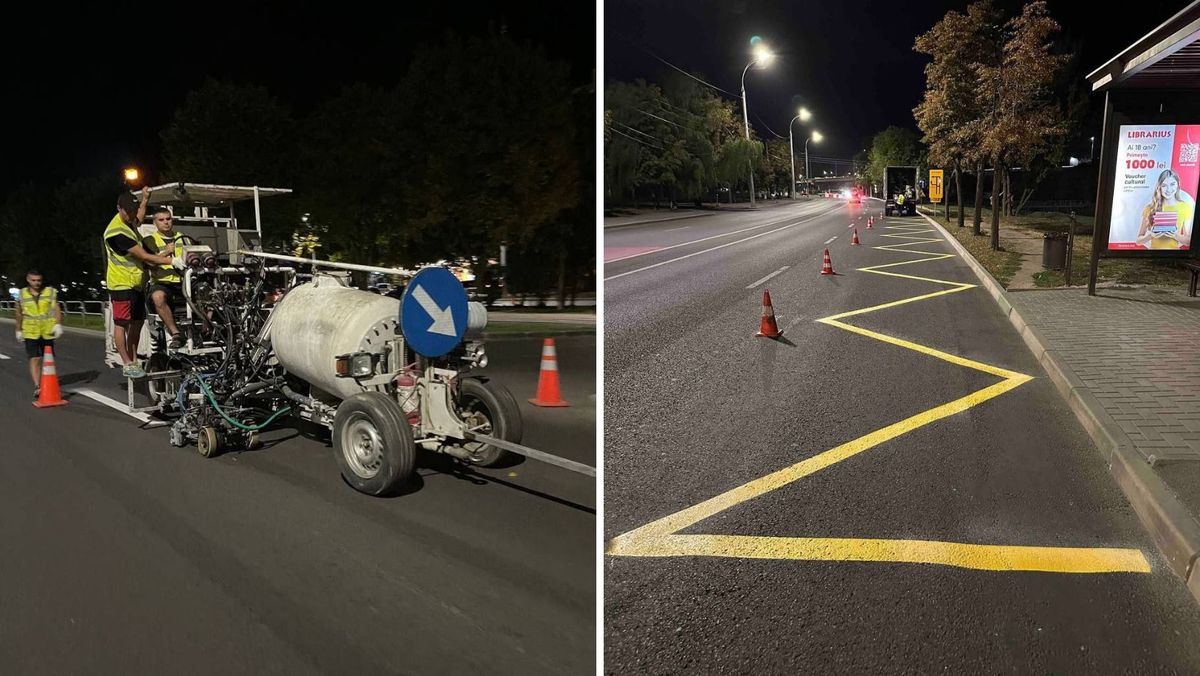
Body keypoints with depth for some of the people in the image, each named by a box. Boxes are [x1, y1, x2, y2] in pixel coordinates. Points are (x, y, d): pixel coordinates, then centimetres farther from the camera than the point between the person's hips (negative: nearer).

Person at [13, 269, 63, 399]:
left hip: (47, 332, 1)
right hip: (30, 333, -1)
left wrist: (58, 325, -20)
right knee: (34, 359, -11)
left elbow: (57, 309, -7)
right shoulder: (22, 294, 2)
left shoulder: (50, 292, 0)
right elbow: (19, 314, 12)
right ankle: (37, 387, -16)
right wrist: (19, 331, 17)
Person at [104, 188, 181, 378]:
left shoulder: (129, 220, 8)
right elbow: (144, 257, -24)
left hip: (135, 283, 10)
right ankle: (127, 365, -2)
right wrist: (171, 260, -22)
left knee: (137, 322, 11)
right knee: (121, 324, -4)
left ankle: (134, 361, 18)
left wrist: (145, 199, 37)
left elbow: (139, 219, 37)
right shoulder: (116, 231, -22)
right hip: (121, 284, -10)